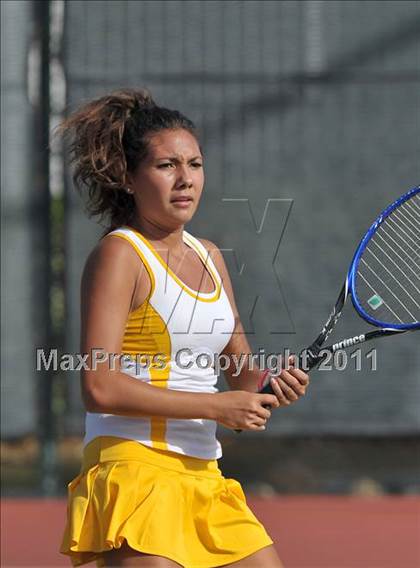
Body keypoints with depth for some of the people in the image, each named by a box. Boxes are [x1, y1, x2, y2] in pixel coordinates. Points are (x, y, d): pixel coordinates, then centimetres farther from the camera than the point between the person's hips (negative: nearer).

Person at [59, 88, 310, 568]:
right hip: (134, 468, -8)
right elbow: (98, 387, -18)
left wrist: (273, 383, 0)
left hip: (202, 473, 8)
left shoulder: (209, 257, 15)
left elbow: (240, 371, 24)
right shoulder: (119, 254, -8)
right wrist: (216, 406, -16)